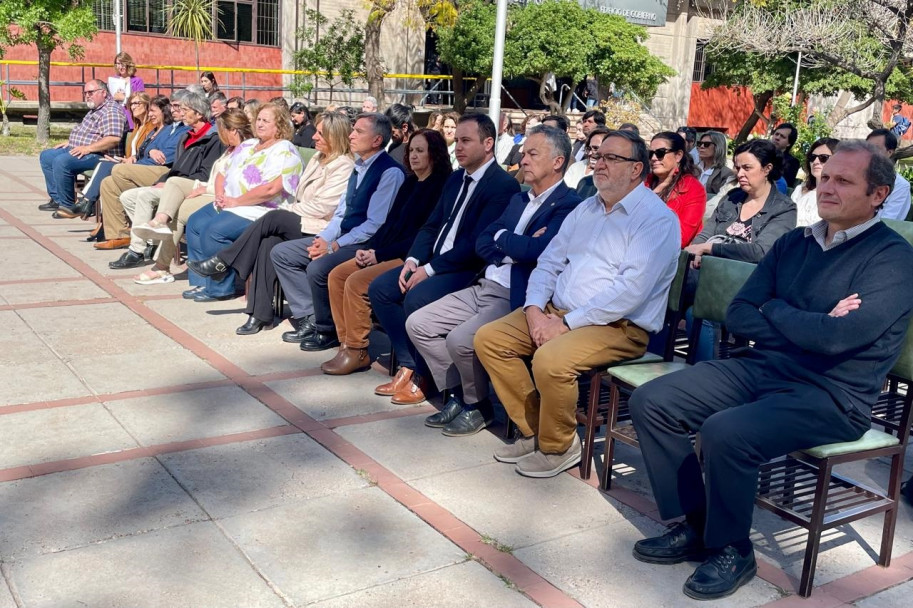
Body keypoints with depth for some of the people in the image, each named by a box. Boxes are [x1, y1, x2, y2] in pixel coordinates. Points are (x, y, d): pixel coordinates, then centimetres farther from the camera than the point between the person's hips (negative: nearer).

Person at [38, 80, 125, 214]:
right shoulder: (95, 109, 18)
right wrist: (70, 142, 20)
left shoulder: (111, 111, -16)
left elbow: (114, 138, -30)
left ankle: (67, 205, -18)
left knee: (61, 161, -31)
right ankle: (57, 198, 11)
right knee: (46, 156, 14)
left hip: (98, 155, -12)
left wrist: (88, 148, -28)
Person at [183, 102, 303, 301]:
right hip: (229, 205, 10)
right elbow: (223, 173, 22)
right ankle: (202, 281, 4)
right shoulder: (247, 145, 18)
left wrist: (235, 201, -18)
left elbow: (271, 189, -24)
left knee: (213, 231, -25)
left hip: (258, 212, -10)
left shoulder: (284, 151, -11)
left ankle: (220, 287, -10)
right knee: (195, 223, -1)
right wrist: (220, 195, 0)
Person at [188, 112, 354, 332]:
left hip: (320, 230, -7)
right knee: (269, 241, -23)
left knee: (273, 218, -27)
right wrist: (288, 211, -2)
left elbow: (321, 207, -16)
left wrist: (287, 211, -9)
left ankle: (221, 262, -14)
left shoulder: (344, 167, -8)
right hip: (297, 224, 7)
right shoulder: (317, 158, 19)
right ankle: (261, 313, -24)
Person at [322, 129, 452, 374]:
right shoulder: (410, 183, 16)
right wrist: (367, 248, 0)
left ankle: (358, 352, -11)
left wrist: (380, 254, -17)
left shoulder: (439, 186, -9)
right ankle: (346, 343, -2)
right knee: (337, 275, -5)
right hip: (385, 253, 9)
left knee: (356, 282, -24)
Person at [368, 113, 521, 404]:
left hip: (470, 270, -9)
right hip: (434, 262, 9)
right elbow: (432, 226, 16)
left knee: (416, 298, -29)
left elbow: (476, 243, -20)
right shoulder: (456, 179, 15)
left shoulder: (504, 186, -13)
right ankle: (408, 366, 3)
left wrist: (430, 269, -19)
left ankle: (424, 377, -8)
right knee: (380, 288, -4)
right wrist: (412, 259, -2)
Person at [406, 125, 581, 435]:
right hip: (483, 288, 9)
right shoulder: (519, 199, 17)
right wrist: (514, 251, -9)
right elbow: (482, 243, 12)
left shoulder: (568, 205, -12)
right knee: (418, 324, 2)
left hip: (516, 299, -9)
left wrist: (502, 237, -6)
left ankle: (477, 406, 0)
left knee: (460, 340, -27)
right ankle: (455, 395, 14)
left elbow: (536, 250, -26)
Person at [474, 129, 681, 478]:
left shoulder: (656, 219, -10)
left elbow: (632, 289, -21)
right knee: (488, 339, -4)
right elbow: (548, 262, 15)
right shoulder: (586, 210, 16)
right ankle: (533, 431, 5)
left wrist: (567, 324, -20)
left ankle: (558, 446, -5)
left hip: (619, 327, -8)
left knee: (550, 360, -33)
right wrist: (535, 310, -5)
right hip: (556, 312, 8)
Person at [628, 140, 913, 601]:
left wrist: (775, 311, -6)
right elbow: (738, 315, 6)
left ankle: (732, 550, -5)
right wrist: (808, 327, -9)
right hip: (760, 368, 7)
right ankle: (696, 527, 7)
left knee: (725, 432, -32)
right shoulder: (794, 243, 13)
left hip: (831, 394, -7)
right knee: (650, 403, -7)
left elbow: (838, 336, -23)